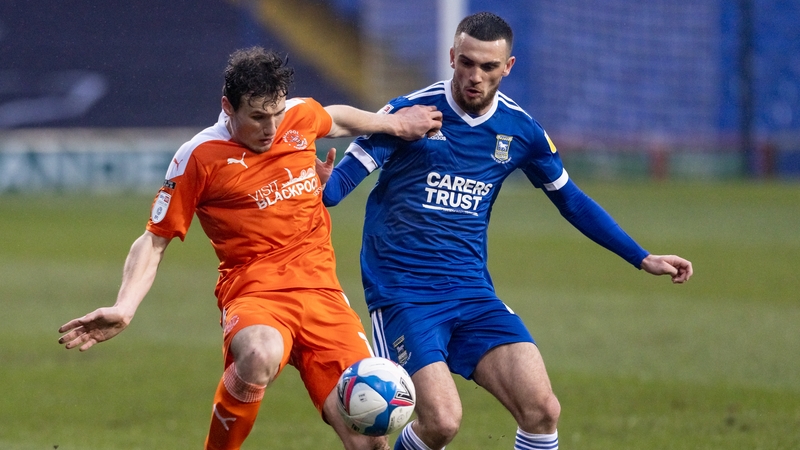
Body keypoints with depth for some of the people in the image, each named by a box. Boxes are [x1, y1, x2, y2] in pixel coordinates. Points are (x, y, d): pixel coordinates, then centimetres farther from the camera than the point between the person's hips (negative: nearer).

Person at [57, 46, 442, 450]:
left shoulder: (302, 116, 7)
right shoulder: (199, 156, -5)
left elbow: (334, 120, 33)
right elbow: (154, 241, 1)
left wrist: (394, 124, 42)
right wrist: (124, 309, -12)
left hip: (321, 291, 4)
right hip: (253, 292, -4)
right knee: (260, 355, -41)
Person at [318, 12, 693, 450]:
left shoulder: (520, 130, 4)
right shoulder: (410, 112, -9)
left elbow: (572, 202, 16)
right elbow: (343, 177, -10)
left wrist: (643, 259, 14)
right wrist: (323, 189, -35)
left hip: (472, 294, 4)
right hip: (403, 294, -4)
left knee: (542, 410, -11)